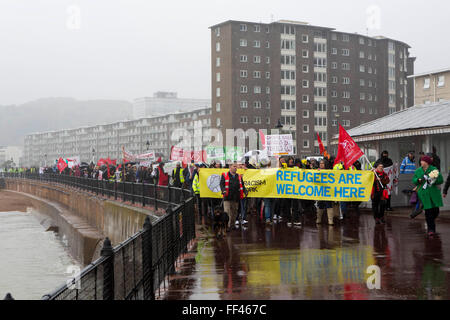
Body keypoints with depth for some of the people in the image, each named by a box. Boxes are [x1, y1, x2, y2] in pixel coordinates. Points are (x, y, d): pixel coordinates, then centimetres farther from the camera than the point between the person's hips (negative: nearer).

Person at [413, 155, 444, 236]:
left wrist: (432, 181, -18)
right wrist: (419, 180, -9)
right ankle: (431, 229, 2)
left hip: (434, 193, 0)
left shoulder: (434, 169, -1)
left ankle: (431, 221, 36)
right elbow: (414, 180, 11)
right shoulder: (418, 171, 8)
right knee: (428, 211, -6)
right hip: (424, 194, 0)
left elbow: (441, 180, -3)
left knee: (436, 211, 3)